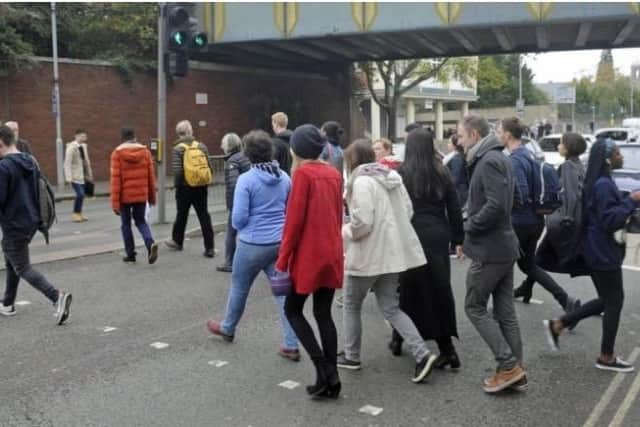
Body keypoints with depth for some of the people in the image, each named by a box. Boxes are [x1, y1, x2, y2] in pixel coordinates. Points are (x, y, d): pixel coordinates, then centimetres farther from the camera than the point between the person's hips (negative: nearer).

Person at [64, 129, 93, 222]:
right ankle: (75, 214, 0)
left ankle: (79, 213, 20)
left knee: (81, 194, 9)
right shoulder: (71, 147, -13)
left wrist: (89, 174, 16)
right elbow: (67, 163, -15)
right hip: (75, 176, -7)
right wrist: (69, 177, -20)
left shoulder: (84, 146, 8)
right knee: (80, 194, -14)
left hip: (82, 175, 7)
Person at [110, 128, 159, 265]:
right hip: (141, 195, 3)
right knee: (141, 221, 16)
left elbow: (115, 179, -11)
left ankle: (130, 254, 17)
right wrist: (152, 196, 13)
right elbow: (151, 176, 3)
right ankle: (151, 243, -10)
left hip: (125, 196, -2)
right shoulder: (145, 151, 1)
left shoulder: (117, 153, -8)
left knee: (126, 224, 13)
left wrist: (115, 202, -9)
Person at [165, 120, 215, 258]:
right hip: (201, 187, 2)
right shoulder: (202, 146, 1)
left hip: (185, 188, -2)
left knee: (182, 215, 15)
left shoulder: (178, 149, -9)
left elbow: (177, 171, -15)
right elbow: (210, 168, 1)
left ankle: (177, 241, 33)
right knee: (204, 217, 3)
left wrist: (177, 185, 0)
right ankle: (209, 248, 0)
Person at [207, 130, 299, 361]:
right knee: (283, 291, 5)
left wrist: (240, 227, 7)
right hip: (279, 242, 4)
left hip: (253, 244, -4)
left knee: (239, 287, 17)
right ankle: (291, 346, 3)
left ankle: (227, 328, 40)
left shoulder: (246, 179, -13)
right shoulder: (284, 178, 3)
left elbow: (238, 218, -14)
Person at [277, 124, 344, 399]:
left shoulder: (303, 173, -12)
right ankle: (331, 377, 10)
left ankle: (324, 370, -2)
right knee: (323, 314, 12)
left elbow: (295, 219, -15)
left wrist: (283, 258, -10)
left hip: (308, 254, -6)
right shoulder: (334, 174, 8)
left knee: (293, 310, 8)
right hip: (332, 253, 7)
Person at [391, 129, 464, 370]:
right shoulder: (442, 172, 6)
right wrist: (458, 239, 11)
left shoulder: (402, 173, -4)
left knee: (411, 287, 8)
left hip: (413, 236, -3)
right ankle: (447, 349, 4)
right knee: (440, 288, 5)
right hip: (439, 235, 3)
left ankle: (399, 340, 23)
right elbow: (454, 208, 6)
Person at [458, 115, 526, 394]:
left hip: (489, 249, -10)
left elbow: (496, 205, -28)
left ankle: (509, 366, 1)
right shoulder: (498, 158, 15)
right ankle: (514, 371, 18)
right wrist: (472, 223, 10)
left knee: (474, 306, 1)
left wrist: (470, 225, -14)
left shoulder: (489, 161, -17)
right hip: (504, 246, 10)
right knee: (505, 310, 12)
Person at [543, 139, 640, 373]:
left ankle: (557, 325, 19)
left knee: (607, 300, 16)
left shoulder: (600, 181, 12)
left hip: (598, 250, 10)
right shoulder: (603, 184, -20)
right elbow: (610, 220, -24)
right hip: (603, 252, -10)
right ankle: (606, 357, 14)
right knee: (614, 301, 2)